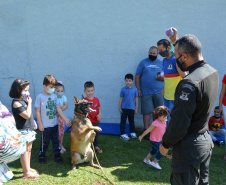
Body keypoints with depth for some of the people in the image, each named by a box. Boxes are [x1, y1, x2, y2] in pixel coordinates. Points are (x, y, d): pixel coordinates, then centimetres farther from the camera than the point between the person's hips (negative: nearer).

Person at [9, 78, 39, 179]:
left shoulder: (24, 100, 9)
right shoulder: (16, 103, -20)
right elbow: (27, 115, -26)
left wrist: (33, 122, 21)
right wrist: (29, 103, -19)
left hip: (29, 129, 9)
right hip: (23, 130, -9)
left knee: (29, 150, 17)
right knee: (25, 151, 0)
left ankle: (28, 168, 30)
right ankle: (26, 172, 10)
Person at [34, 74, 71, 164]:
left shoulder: (54, 96, 1)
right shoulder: (40, 97, -12)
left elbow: (58, 109, 4)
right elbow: (38, 111, -9)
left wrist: (65, 119, -1)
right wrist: (40, 124, -10)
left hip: (54, 124, 4)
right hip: (45, 125, -4)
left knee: (55, 140, 15)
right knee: (45, 141, 11)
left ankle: (57, 155, 28)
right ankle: (41, 155, 31)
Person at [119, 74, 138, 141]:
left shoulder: (135, 89, -1)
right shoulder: (123, 89, -3)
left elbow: (136, 99, 6)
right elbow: (121, 99, 1)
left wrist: (136, 108, 6)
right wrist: (119, 108, 0)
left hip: (132, 108, 1)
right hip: (124, 108, -1)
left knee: (131, 121, 14)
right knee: (123, 121, 1)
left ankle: (132, 133, 27)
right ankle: (123, 134, 7)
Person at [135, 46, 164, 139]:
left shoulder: (161, 63, 13)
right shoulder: (143, 62, 7)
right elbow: (137, 76, 4)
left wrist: (161, 78, -9)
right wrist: (138, 89, -5)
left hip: (158, 92, 2)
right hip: (146, 92, -2)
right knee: (147, 112, -1)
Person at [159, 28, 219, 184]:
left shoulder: (189, 84, -27)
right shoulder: (213, 72, 0)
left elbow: (179, 123, -25)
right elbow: (185, 67, 20)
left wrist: (165, 144, -9)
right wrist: (176, 42, 25)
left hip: (189, 147, -9)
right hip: (206, 141, 9)